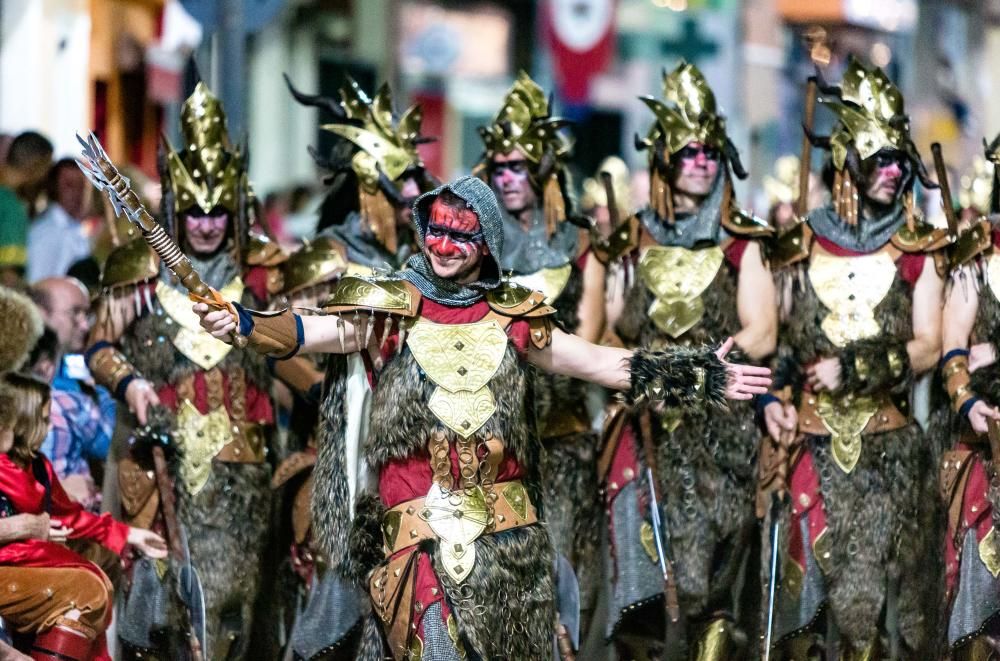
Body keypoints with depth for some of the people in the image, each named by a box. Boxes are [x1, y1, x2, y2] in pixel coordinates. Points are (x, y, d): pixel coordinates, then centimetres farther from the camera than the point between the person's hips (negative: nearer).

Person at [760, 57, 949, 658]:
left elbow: (928, 348, -3)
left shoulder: (917, 250, 1)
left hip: (887, 449, -1)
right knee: (808, 580, 0)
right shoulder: (804, 244, 5)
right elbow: (778, 337, 10)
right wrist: (773, 396, -7)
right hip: (811, 443, 1)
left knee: (877, 585, -3)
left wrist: (855, 368, -13)